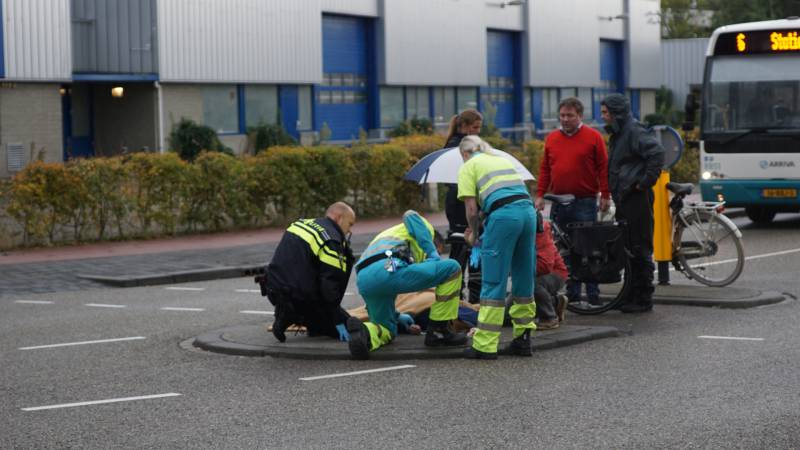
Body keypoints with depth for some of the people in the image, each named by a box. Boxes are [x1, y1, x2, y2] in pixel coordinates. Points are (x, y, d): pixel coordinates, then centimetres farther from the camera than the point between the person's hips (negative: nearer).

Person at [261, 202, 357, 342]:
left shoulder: (302, 223, 14)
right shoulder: (332, 241, -12)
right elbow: (330, 284, -16)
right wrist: (338, 321, -10)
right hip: (300, 297, -8)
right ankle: (295, 318, -9)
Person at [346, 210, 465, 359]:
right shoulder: (424, 227, 27)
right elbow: (410, 216, 0)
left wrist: (401, 319, 50)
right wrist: (433, 254, -1)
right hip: (390, 269, -7)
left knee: (387, 330, 28)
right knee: (452, 268, 6)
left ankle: (363, 331, -9)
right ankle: (439, 330, 8)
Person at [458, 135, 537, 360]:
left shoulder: (468, 166, 11)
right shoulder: (502, 160, 30)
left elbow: (471, 207, 2)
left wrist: (473, 234, 18)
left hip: (504, 214, -6)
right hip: (528, 210, 6)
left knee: (493, 283, -3)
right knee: (523, 279, 14)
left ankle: (484, 346, -2)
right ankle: (523, 339, 20)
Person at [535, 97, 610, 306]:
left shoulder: (593, 136, 0)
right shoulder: (552, 138, 12)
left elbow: (603, 167, -1)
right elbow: (545, 169, 15)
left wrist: (605, 195, -7)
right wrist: (540, 195, 9)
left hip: (585, 202, -4)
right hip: (558, 202, 4)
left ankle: (593, 294, 2)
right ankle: (572, 294, 13)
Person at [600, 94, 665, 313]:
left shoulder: (635, 132, -13)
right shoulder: (617, 134, 18)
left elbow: (657, 154, -25)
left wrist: (645, 182, -21)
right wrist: (613, 190, 16)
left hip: (637, 198, -10)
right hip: (623, 198, 10)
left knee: (639, 248, -5)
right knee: (627, 248, 14)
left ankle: (643, 299, 0)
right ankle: (632, 295, 22)